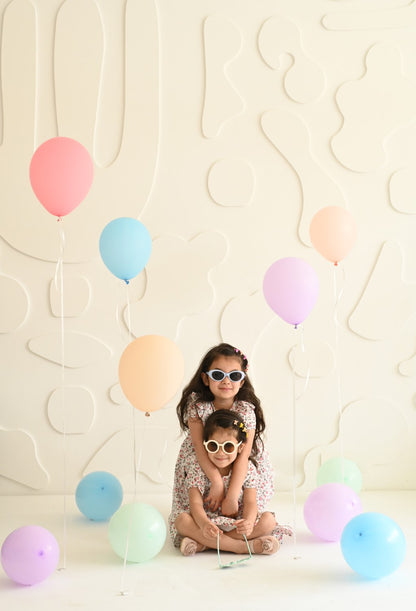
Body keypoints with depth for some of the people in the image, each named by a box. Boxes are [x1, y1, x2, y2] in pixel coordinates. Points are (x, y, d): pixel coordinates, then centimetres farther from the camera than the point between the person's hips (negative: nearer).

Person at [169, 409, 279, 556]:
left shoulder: (248, 469, -4)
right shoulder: (198, 472, -9)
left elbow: (250, 503, -9)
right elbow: (196, 504, -18)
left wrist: (248, 522, -33)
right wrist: (204, 524, -40)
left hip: (237, 523, 2)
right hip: (206, 521, -2)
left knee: (268, 520, -23)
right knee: (182, 520, -30)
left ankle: (202, 543, -26)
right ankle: (241, 546, -31)